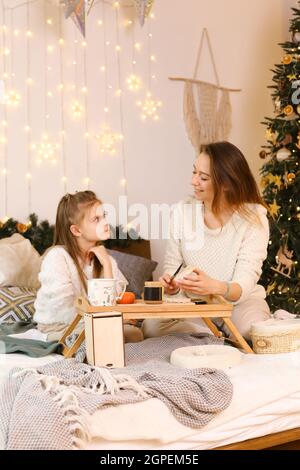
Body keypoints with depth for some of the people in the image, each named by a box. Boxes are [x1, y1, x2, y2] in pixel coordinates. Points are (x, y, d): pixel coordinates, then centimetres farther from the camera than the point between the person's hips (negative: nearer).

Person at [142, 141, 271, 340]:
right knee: (151, 327, -24)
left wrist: (215, 287, -44)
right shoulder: (182, 211, -5)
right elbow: (172, 267, 2)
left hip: (240, 302, -3)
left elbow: (244, 286, -21)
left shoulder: (254, 219, -15)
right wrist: (171, 284, -23)